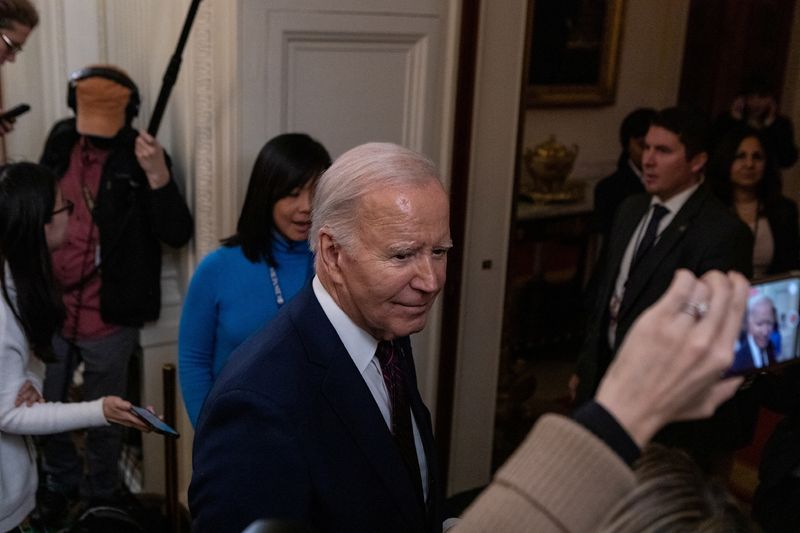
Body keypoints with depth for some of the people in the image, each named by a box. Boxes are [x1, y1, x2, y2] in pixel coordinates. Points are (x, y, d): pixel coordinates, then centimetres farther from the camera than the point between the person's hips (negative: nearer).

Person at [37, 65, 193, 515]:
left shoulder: (141, 157, -15)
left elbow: (178, 235, -22)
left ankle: (101, 496, 40)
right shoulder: (61, 140, 0)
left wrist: (159, 176, -36)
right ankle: (62, 481, 47)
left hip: (109, 319, -5)